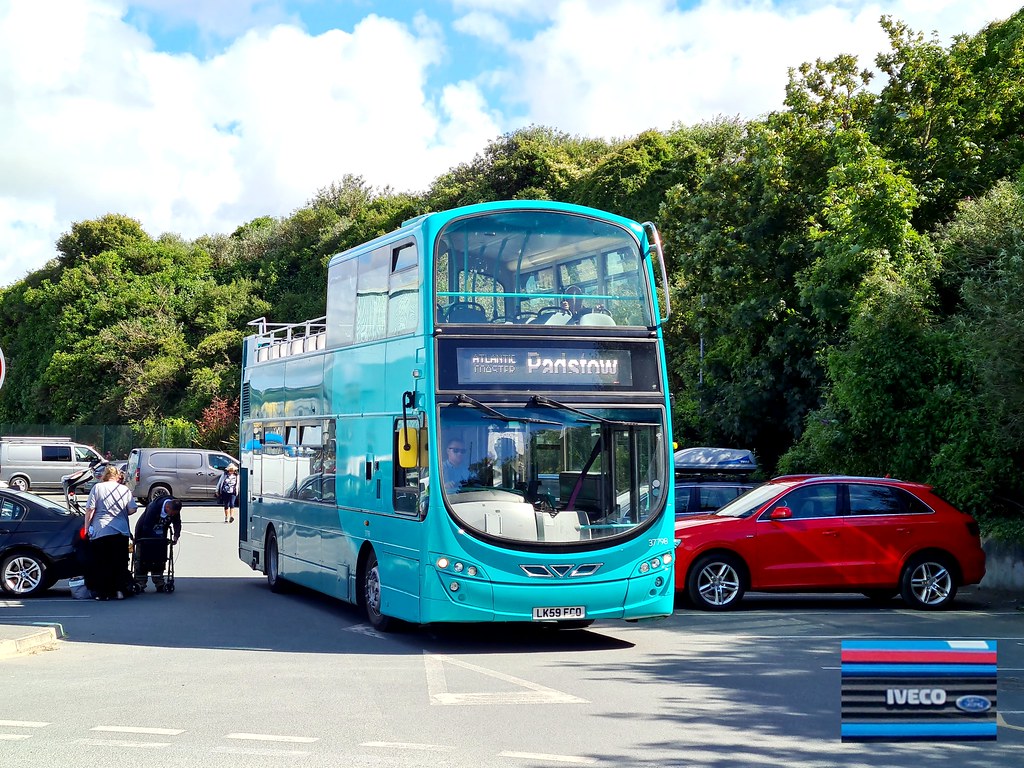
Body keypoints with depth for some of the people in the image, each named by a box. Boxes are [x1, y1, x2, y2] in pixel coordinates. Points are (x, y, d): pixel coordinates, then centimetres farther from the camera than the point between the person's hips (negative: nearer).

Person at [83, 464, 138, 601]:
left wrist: (87, 527, 4)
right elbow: (132, 510, 3)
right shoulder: (125, 490, 6)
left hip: (101, 532, -2)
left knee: (101, 563, 3)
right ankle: (120, 590, 5)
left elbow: (90, 510, -3)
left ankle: (103, 593, 1)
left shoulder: (97, 488, 1)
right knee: (121, 563, 9)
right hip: (121, 532, 2)